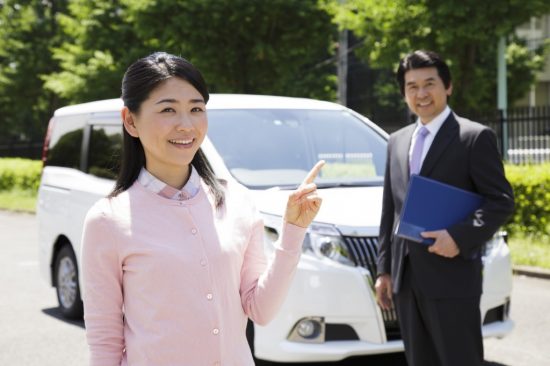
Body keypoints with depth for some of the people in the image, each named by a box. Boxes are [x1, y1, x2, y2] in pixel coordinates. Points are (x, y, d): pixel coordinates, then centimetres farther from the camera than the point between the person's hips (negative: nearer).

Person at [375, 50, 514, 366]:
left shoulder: (475, 137, -3)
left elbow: (502, 201, -8)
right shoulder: (397, 141, 16)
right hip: (406, 279, 6)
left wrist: (461, 238, -20)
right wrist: (384, 269, 12)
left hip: (452, 277, -6)